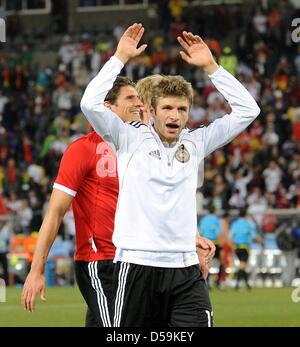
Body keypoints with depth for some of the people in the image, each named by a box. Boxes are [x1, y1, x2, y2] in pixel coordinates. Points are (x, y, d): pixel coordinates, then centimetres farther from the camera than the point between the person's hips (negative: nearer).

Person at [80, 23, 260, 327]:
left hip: (185, 269, 2)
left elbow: (247, 110, 11)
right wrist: (120, 57, -5)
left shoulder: (195, 143, 12)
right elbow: (91, 104, -10)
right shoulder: (131, 139, 3)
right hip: (136, 265, -2)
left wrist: (210, 66, 6)